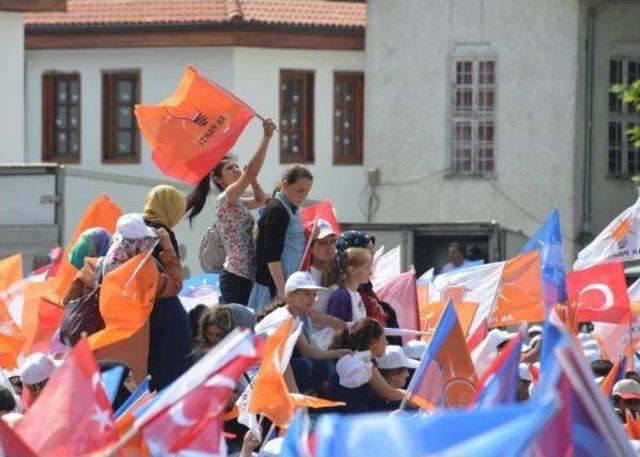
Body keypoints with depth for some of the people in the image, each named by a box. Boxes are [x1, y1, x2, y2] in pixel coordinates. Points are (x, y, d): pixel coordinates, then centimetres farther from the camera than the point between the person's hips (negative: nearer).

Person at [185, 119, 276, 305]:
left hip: (245, 275, 10)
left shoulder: (235, 203, 19)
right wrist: (266, 138, -17)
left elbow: (260, 200, 37)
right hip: (235, 277, -10)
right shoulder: (224, 199, -7)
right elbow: (252, 171, -18)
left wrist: (253, 181, 19)